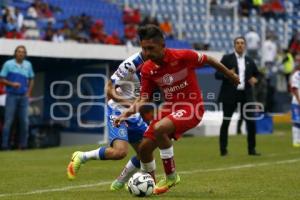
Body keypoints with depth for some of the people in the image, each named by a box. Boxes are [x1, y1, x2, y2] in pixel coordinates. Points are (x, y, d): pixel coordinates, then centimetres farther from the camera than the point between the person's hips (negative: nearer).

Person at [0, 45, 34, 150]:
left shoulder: (28, 65, 9)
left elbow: (31, 79, 18)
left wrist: (28, 93, 6)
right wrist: (12, 84, -17)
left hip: (24, 96, 4)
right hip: (12, 96, -4)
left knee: (25, 121, 1)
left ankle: (23, 144, 8)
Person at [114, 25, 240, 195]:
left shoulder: (182, 56, -18)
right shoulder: (147, 69, -5)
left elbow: (208, 60, -1)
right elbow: (144, 99, 2)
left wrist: (230, 74, 13)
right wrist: (129, 112, -17)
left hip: (191, 107, -6)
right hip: (169, 107, 6)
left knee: (159, 129, -31)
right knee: (144, 148, 1)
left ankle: (171, 176, -13)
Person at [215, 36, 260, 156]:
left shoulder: (249, 61, 12)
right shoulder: (227, 59, 1)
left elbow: (256, 74, 23)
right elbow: (217, 75, -4)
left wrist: (254, 79, 0)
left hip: (246, 95, 3)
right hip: (230, 95, -3)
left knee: (251, 122, 0)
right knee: (226, 122, 1)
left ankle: (251, 149, 10)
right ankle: (223, 150, 7)